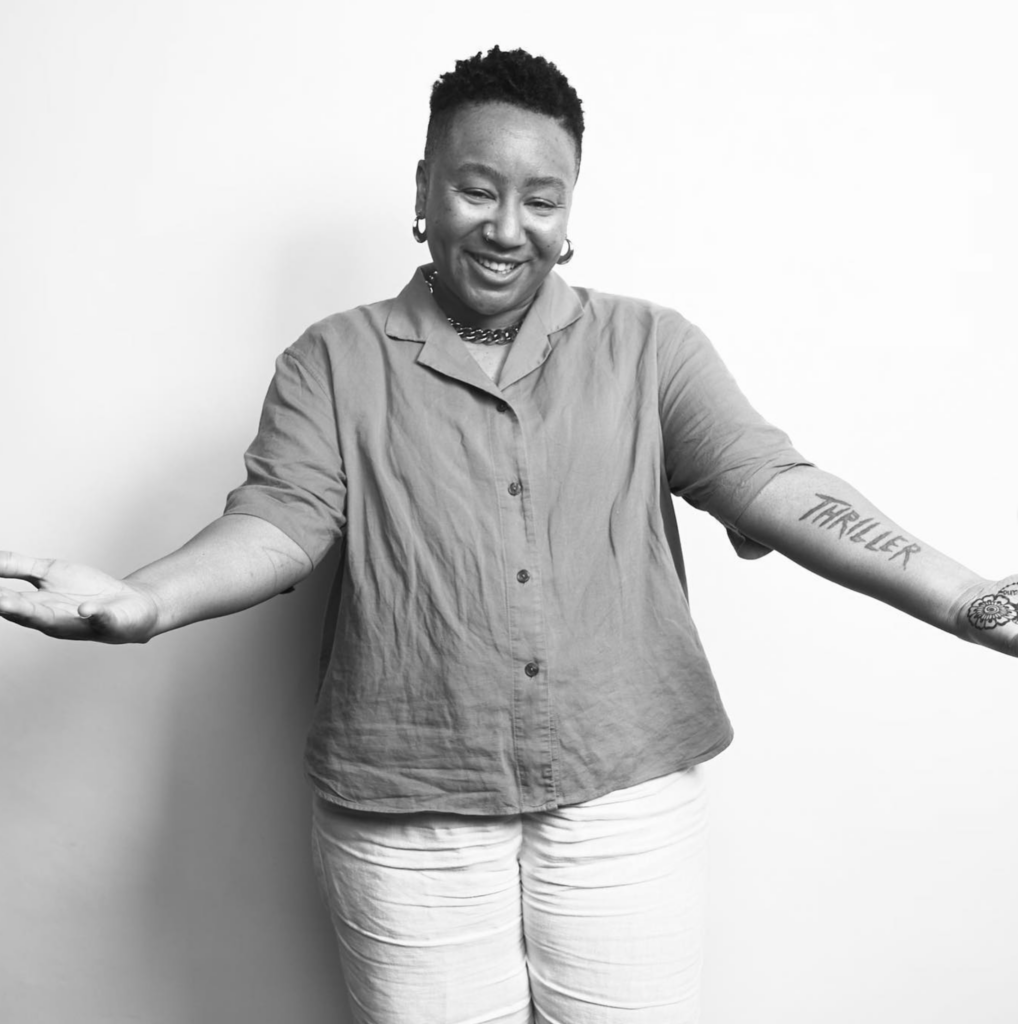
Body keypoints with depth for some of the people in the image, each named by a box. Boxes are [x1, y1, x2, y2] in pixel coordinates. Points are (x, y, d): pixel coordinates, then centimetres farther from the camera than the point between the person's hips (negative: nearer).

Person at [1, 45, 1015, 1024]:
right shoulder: (336, 361, 4)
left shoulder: (652, 347, 5)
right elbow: (279, 520, -6)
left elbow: (770, 483, -4)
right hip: (404, 817, 0)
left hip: (628, 800, 1)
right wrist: (140, 600, -26)